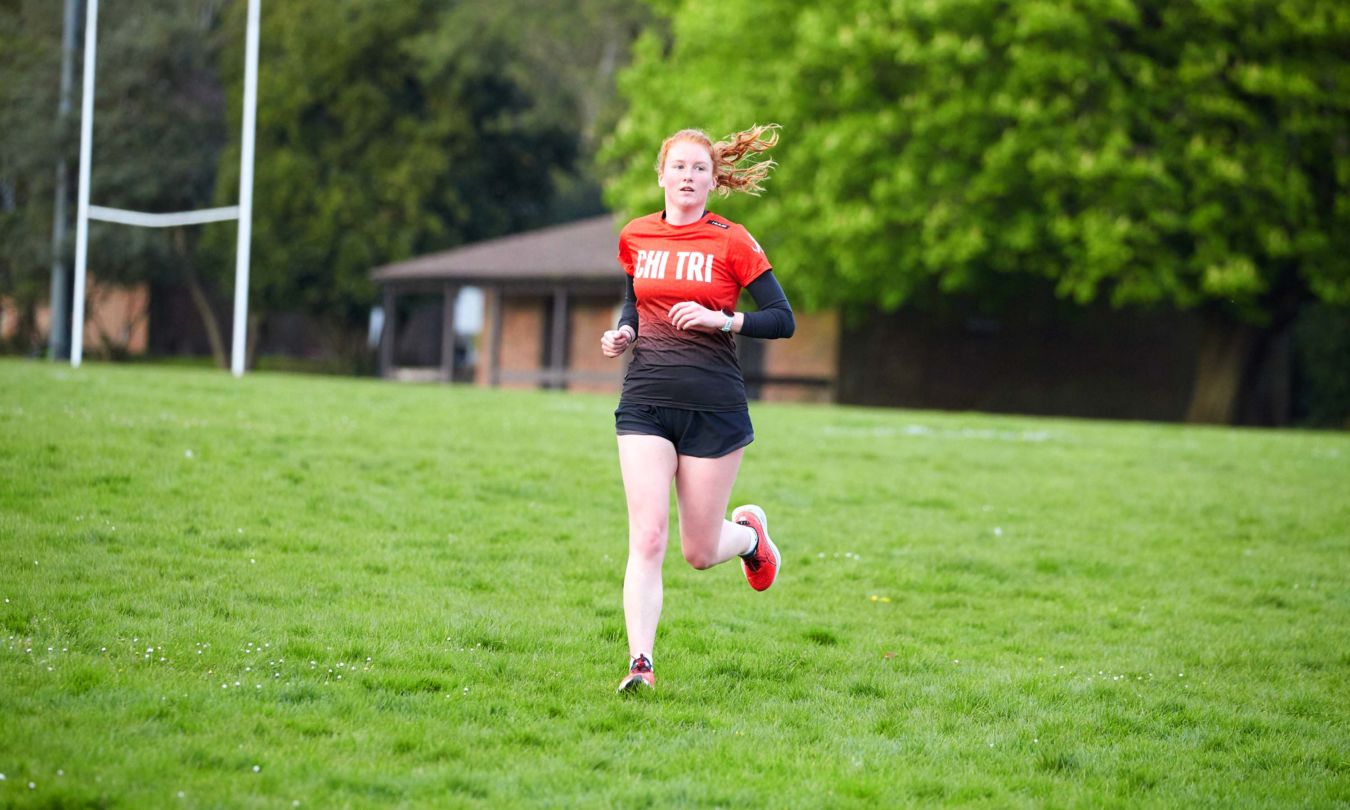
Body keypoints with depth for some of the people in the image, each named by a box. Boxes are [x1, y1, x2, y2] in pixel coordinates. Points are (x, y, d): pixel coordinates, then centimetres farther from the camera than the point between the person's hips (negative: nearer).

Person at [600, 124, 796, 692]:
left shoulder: (731, 242, -3)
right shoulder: (635, 238, 8)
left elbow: (783, 320, -4)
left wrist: (720, 320, -17)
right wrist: (621, 333, 4)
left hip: (715, 408, -2)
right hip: (645, 404, 2)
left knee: (700, 553, 5)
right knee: (647, 538, -13)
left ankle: (750, 532, 40)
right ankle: (640, 663, -13)